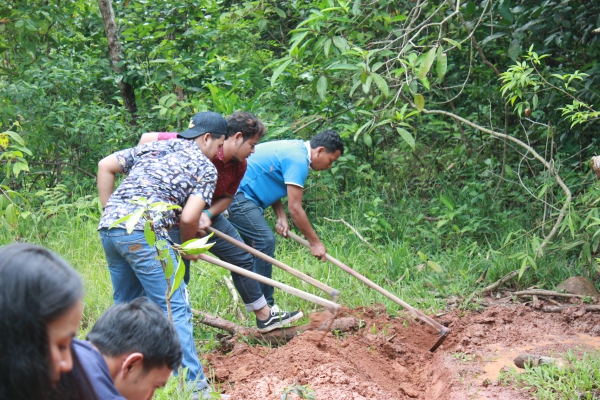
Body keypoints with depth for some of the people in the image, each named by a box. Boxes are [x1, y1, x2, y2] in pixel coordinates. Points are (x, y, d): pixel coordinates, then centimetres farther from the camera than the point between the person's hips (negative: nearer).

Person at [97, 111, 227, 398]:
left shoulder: (153, 147, 25)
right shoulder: (206, 168, 7)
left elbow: (105, 166, 19)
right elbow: (188, 218, -4)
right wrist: (189, 247, 15)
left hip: (109, 227, 7)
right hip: (144, 233, -7)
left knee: (125, 305, 19)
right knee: (175, 309, -3)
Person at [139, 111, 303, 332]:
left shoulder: (239, 165, -7)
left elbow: (227, 197, 3)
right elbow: (147, 138, -28)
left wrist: (208, 214, -18)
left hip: (207, 213, 8)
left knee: (242, 258, 10)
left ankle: (264, 316, 22)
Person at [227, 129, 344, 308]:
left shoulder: (296, 148, 13)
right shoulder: (298, 160, -18)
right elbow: (295, 208, -18)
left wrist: (281, 217, 1)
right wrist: (315, 242, -10)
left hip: (238, 193, 11)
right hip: (237, 195, -11)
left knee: (263, 243, 12)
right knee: (265, 242, -14)